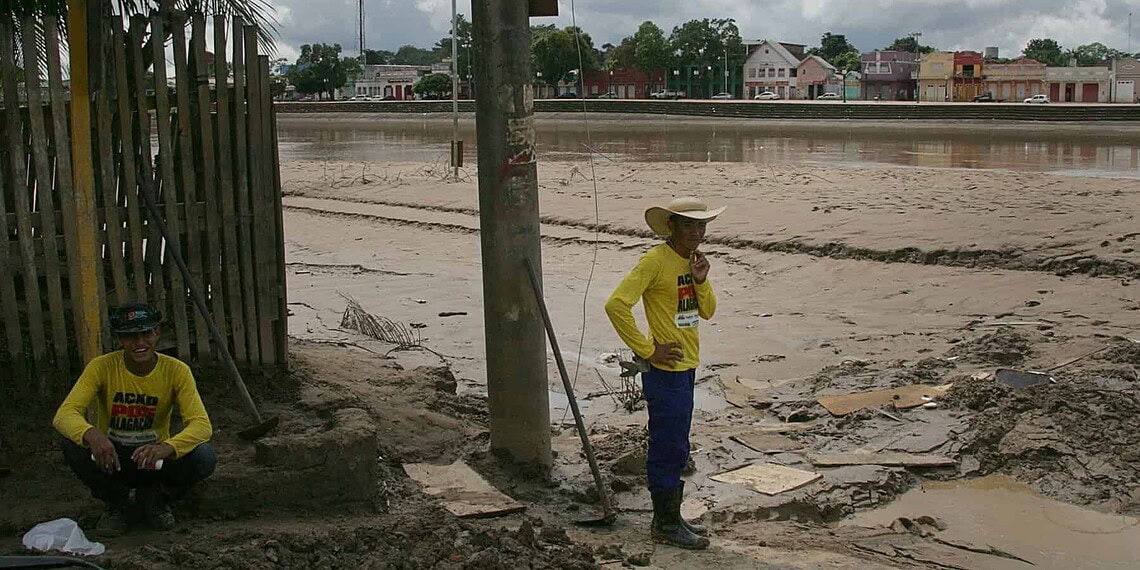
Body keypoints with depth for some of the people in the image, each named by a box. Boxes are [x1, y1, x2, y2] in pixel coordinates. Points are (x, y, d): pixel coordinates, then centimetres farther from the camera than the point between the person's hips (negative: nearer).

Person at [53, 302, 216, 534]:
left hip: (153, 458, 0)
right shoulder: (102, 367, -16)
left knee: (205, 457, -28)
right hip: (110, 458, 0)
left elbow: (202, 425, -25)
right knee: (72, 446, -31)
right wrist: (92, 434, -50)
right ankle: (117, 505, -3)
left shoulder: (176, 371, -15)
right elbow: (64, 414, -26)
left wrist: (168, 447, -47)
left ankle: (155, 500, 3)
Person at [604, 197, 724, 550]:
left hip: (686, 367, 9)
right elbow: (616, 305, -24)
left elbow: (707, 312, 14)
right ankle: (667, 524, 10)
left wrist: (701, 281, -6)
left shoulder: (692, 260, 10)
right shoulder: (655, 261, -17)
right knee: (669, 448, -1)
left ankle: (668, 517, 28)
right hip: (665, 369, -9)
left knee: (675, 448, 17)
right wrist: (647, 349, -19)